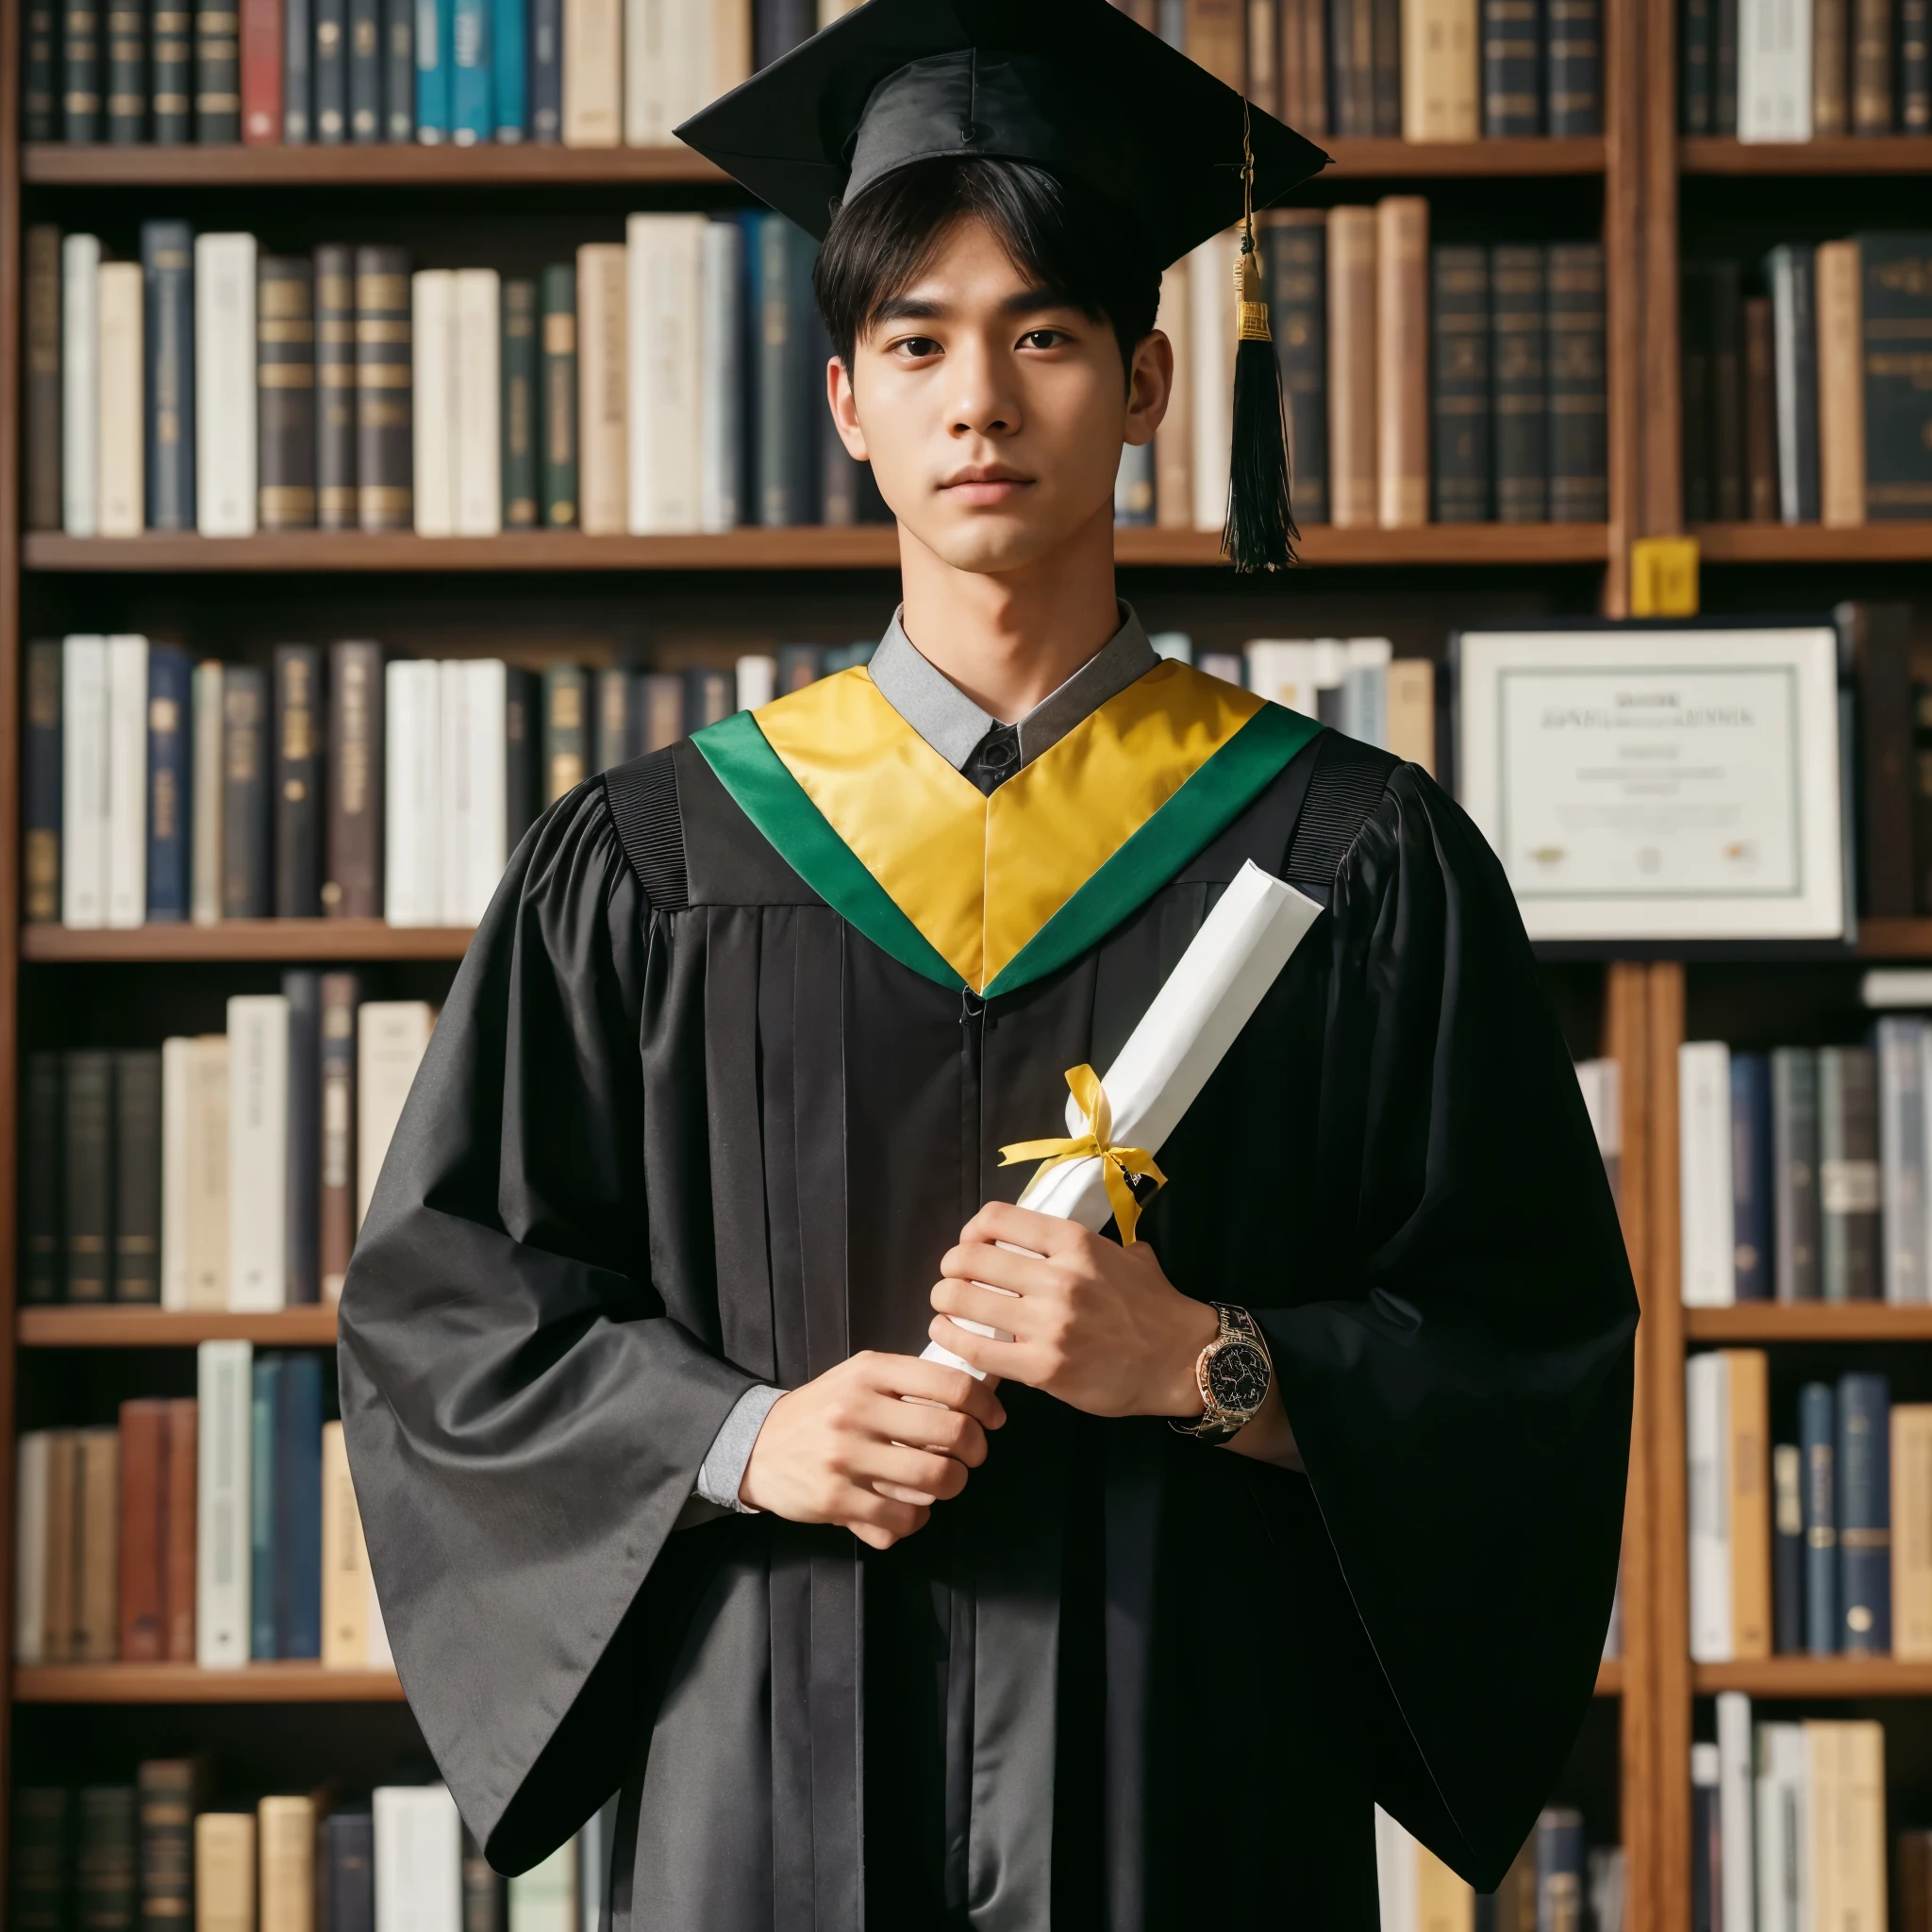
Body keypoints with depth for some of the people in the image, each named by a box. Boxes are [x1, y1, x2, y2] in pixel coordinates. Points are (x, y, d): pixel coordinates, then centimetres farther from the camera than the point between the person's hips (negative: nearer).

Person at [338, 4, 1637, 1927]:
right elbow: (438, 1300, 5)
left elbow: (1534, 1345, 1)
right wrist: (744, 1439, -10)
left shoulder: (1353, 859, 1)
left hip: (1201, 1777, 0)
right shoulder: (654, 862, 4)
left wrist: (1210, 1365, -15)